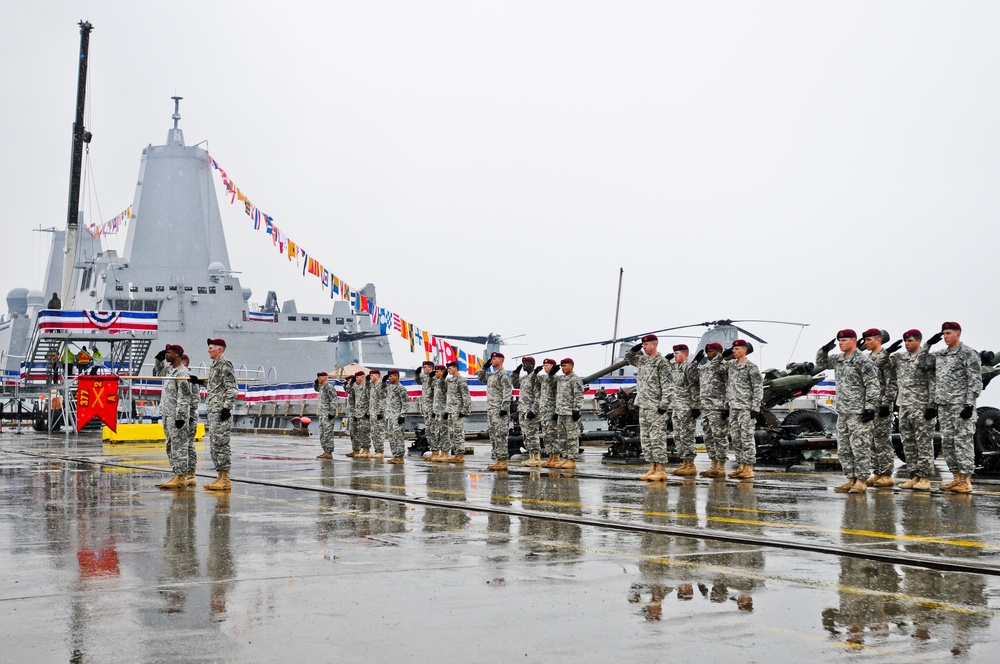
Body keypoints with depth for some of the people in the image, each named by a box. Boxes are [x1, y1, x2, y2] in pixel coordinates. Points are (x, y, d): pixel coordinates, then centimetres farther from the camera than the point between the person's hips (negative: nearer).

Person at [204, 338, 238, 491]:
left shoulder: (225, 365, -10)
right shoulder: (214, 366, 20)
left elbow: (232, 389, -16)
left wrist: (227, 407, -20)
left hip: (222, 411, -10)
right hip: (212, 410, 10)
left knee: (221, 443, -10)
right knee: (214, 444, 11)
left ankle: (225, 480, -8)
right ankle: (220, 477, 15)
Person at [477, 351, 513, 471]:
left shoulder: (503, 375, -10)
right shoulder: (491, 375, 18)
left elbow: (507, 392, -17)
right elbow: (480, 378, 35)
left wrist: (504, 408, -22)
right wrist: (485, 367, 20)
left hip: (500, 410, -10)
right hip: (490, 410, 10)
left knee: (500, 435, -11)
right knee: (493, 436, 10)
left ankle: (503, 462, -11)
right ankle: (498, 460, 14)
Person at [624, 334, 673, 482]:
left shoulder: (661, 362, -9)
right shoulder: (642, 360, 15)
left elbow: (666, 385, -14)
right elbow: (628, 358, 32)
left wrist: (664, 404, -19)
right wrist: (635, 349, 12)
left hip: (656, 407, -9)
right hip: (643, 406, 9)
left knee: (657, 438, -9)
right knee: (645, 439, 9)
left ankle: (660, 470, -9)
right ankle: (652, 468, 14)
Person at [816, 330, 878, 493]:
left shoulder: (863, 361, -9)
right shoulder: (838, 360, 14)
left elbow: (873, 385, -12)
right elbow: (820, 364, 28)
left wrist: (870, 407, -16)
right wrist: (824, 350, 9)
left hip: (859, 412, -8)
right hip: (842, 412, 8)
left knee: (860, 446, -7)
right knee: (843, 448, 10)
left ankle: (861, 481, -3)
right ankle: (851, 479, 16)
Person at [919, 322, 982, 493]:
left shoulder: (968, 354, -5)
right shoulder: (940, 355, 17)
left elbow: (975, 381, -10)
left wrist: (970, 404, -17)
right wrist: (928, 344, 7)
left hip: (961, 406, -8)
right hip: (943, 406, 8)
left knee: (962, 441, -8)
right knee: (947, 443, 8)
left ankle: (966, 481, -7)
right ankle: (956, 478, 14)